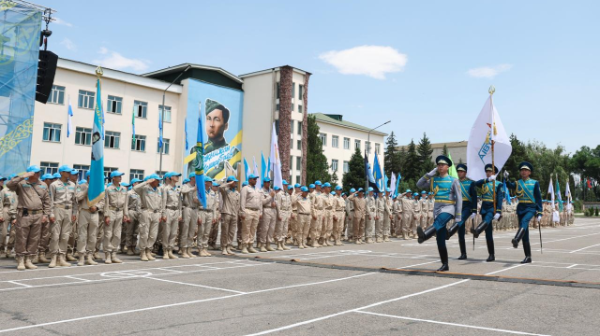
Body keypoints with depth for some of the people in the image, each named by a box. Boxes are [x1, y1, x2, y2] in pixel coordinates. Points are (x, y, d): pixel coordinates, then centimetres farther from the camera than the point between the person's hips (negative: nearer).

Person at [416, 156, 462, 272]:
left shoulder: (453, 181, 0)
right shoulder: (433, 180, 13)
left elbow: (459, 198, -2)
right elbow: (419, 185, 8)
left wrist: (458, 215, -7)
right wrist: (429, 174, 0)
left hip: (448, 208, -5)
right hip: (437, 209, 5)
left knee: (439, 221, -39)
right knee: (440, 240, 3)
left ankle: (424, 235, -69)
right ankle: (445, 265, 11)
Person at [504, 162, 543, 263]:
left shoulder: (534, 183, 4)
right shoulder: (517, 183, 11)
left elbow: (538, 199, 2)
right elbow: (510, 186, -13)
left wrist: (539, 213, -4)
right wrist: (506, 179, -34)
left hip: (531, 208, -3)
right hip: (520, 208, 3)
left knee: (524, 221, -34)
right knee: (525, 234, 4)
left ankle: (516, 240, -58)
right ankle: (528, 257, 10)